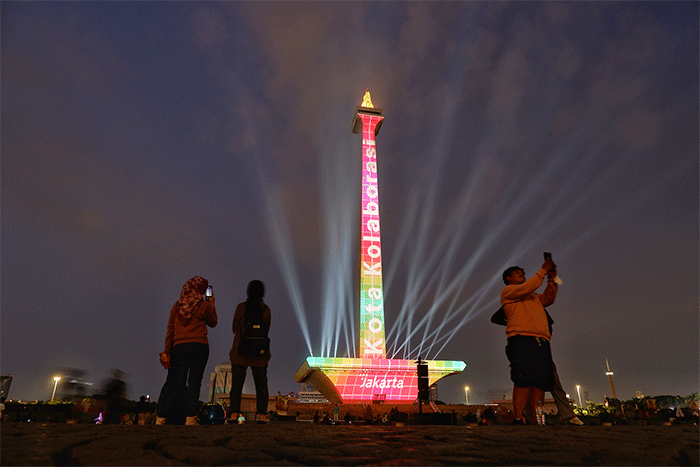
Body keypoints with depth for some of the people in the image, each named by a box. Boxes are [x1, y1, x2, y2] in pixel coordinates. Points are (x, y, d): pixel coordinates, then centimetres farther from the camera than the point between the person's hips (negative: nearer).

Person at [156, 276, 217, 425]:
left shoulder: (177, 305, 10)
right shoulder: (204, 305, -1)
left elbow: (170, 330, 8)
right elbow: (213, 323, 15)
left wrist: (166, 351, 9)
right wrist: (212, 304, 22)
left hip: (179, 347, 3)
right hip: (199, 346, -3)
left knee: (174, 383, 7)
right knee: (194, 382, 3)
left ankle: (161, 418, 7)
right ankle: (190, 418, 5)